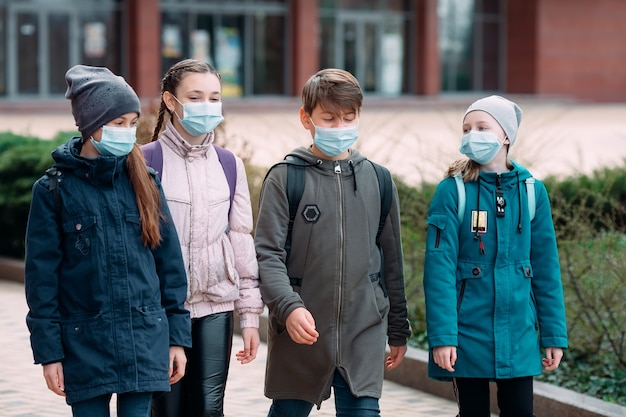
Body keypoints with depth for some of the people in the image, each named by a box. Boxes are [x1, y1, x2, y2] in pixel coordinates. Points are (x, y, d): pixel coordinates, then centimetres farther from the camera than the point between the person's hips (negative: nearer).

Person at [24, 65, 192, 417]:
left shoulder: (145, 183, 5)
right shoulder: (54, 190, -2)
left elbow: (170, 261, 8)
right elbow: (41, 274, -2)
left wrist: (178, 335, 5)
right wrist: (48, 350, -5)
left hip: (145, 340, 2)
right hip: (84, 344, -2)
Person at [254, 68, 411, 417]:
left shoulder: (376, 179, 9)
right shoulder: (285, 178, -2)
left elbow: (391, 259, 14)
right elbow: (269, 254, -9)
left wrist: (398, 329, 16)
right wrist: (288, 307, -25)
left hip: (363, 335, 2)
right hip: (300, 333, -2)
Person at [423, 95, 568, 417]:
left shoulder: (531, 191, 1)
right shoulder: (452, 191, -7)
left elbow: (545, 267, 5)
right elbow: (439, 267, -11)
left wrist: (554, 335, 3)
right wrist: (442, 336, -17)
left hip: (517, 331, 2)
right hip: (468, 330, -2)